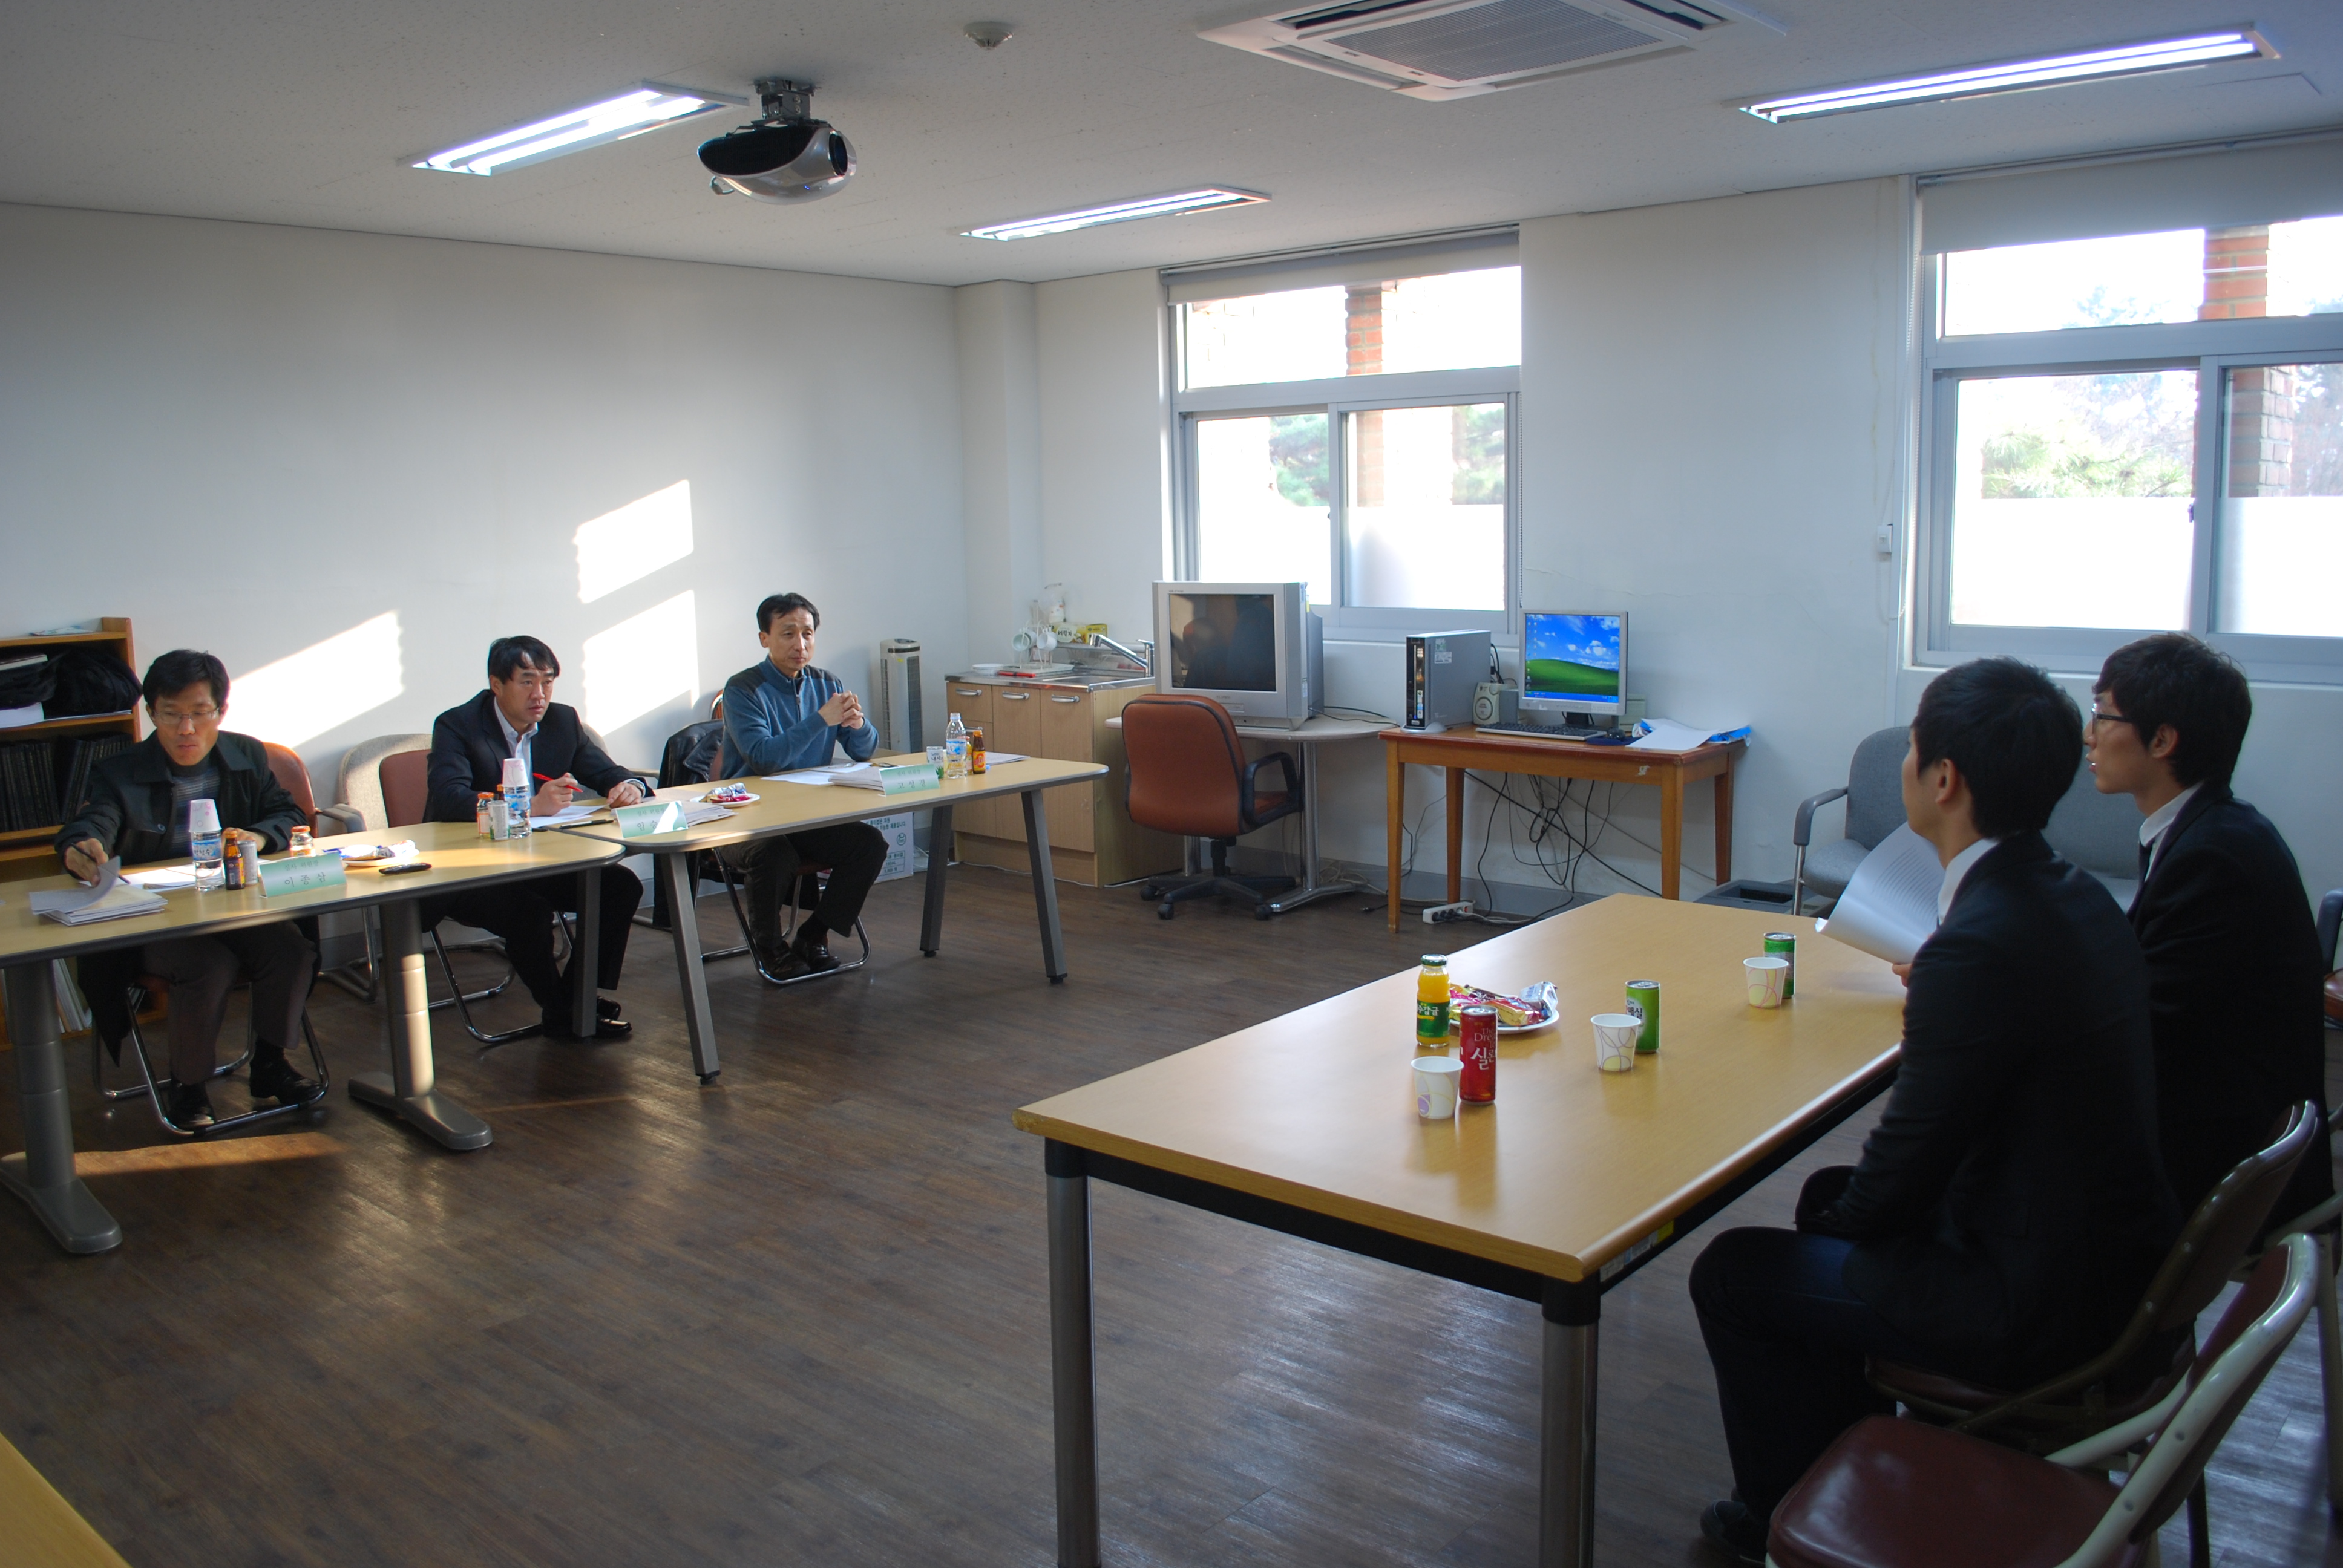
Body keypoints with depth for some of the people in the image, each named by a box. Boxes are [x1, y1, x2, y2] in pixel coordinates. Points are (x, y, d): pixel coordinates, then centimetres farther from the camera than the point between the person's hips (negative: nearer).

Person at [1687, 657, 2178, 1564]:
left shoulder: (1980, 946, -29)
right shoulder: (2076, 899, 1)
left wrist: (1842, 1213, 1)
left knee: (1732, 1275, 3)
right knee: (1832, 1196, 25)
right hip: (2116, 1260, 9)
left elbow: (1903, 1172, -20)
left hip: (2039, 1312, -9)